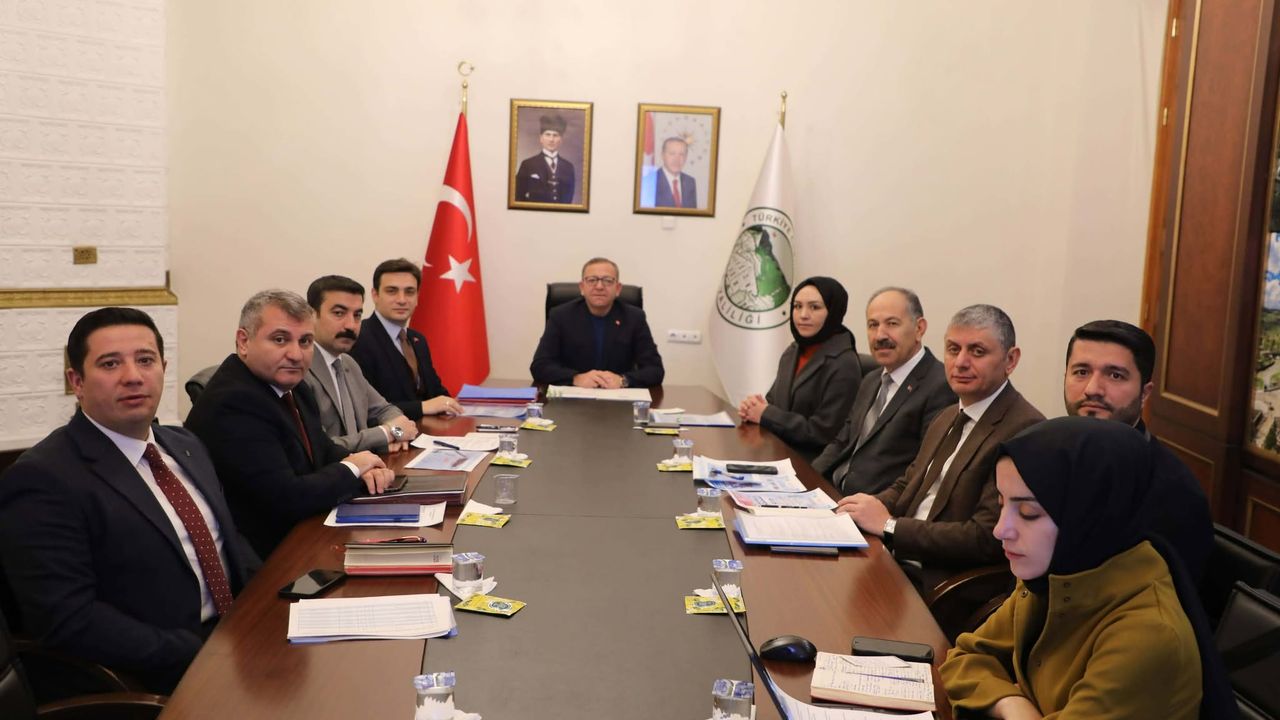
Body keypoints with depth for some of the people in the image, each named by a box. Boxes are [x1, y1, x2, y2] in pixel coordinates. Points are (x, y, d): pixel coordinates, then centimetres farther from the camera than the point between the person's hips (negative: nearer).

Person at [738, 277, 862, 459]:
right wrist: (754, 407, -6)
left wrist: (765, 415, -12)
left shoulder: (843, 364, -16)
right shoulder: (793, 351, 9)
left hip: (811, 465, -7)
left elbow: (821, 433, -18)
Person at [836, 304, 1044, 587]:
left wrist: (888, 525, -15)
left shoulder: (1026, 431, -16)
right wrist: (871, 505, -2)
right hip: (894, 561, 8)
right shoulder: (947, 418, 15)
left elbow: (986, 539, -20)